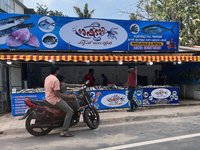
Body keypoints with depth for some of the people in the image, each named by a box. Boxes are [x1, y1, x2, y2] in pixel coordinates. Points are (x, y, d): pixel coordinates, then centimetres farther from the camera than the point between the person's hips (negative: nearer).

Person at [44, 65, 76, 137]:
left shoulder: (47, 78, 10)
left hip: (48, 98, 11)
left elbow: (46, 88, 22)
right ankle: (64, 131, -15)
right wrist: (69, 96, -17)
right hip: (55, 100, -11)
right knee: (70, 111, -13)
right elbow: (57, 94, -23)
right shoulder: (55, 80, -20)